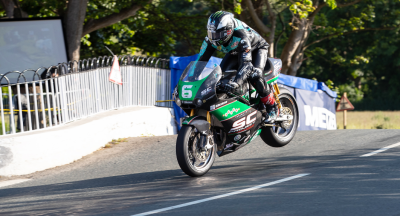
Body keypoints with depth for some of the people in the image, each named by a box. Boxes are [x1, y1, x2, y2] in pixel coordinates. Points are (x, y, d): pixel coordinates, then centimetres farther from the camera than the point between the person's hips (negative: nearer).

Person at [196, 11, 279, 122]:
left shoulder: (240, 36, -43)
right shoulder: (211, 40, -24)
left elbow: (247, 64, -51)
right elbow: (200, 61, -16)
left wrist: (235, 82, -66)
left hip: (256, 49, -7)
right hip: (235, 52, 7)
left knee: (254, 76, -32)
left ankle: (272, 107, -15)